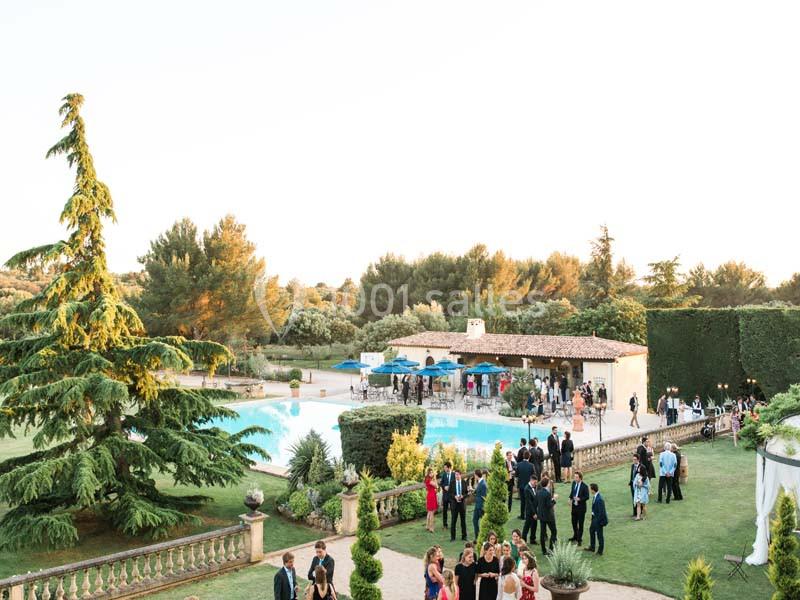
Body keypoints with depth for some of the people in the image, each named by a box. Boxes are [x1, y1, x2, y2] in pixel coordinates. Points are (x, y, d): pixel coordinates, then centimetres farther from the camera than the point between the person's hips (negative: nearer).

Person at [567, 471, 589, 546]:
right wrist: (571, 499, 0)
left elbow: (587, 497, -14)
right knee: (574, 522, 19)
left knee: (580, 524, 6)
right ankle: (575, 536, 38)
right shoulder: (574, 483, 0)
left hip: (581, 507, -6)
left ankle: (579, 539, 19)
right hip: (574, 506, 6)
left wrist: (579, 499, -27)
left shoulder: (584, 486, -18)